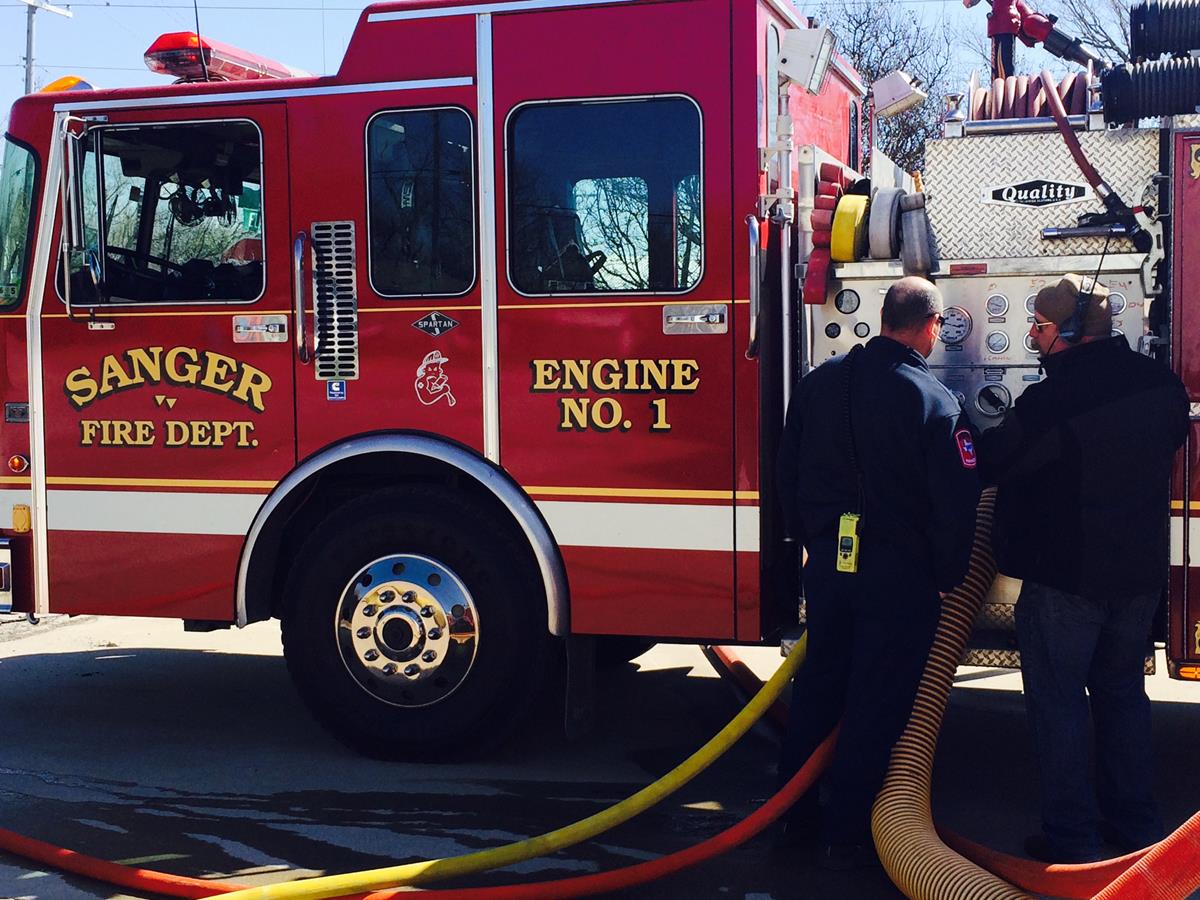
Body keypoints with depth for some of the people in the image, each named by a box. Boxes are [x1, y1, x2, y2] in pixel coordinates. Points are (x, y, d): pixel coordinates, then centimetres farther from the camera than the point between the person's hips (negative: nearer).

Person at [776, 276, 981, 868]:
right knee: (876, 702, 5)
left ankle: (797, 812, 26)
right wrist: (948, 575, 1)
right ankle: (846, 834, 12)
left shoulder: (820, 382, 2)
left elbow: (788, 469, 10)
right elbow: (956, 501, -13)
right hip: (899, 570, -5)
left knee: (817, 685, 17)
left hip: (827, 565, 5)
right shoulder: (934, 401, -14)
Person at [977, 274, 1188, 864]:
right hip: (1140, 572, 7)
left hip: (1064, 574, -6)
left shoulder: (1051, 401, -22)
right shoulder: (1162, 386, -1)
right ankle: (1136, 826, 27)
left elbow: (987, 463, -13)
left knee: (1058, 704, 4)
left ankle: (1070, 840, 9)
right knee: (1122, 693, 20)